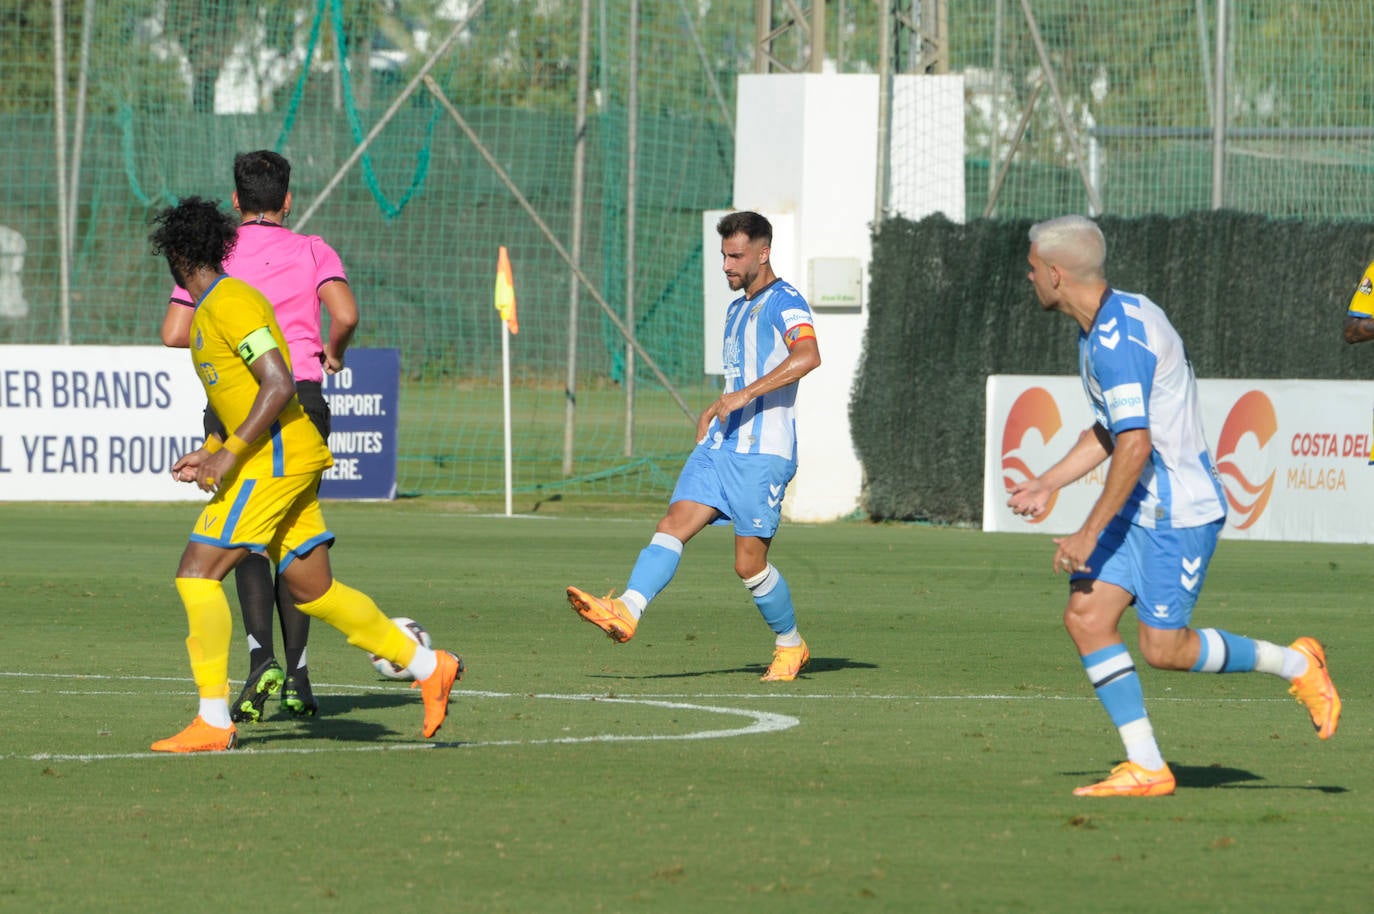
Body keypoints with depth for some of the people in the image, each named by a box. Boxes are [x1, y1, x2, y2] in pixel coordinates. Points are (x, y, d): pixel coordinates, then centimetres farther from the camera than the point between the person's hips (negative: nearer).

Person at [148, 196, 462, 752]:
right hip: (275, 460, 10)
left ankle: (213, 722, -13)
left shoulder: (230, 303, -13)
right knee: (312, 591, 11)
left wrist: (230, 452, -22)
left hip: (278, 457, -10)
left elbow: (279, 385, -21)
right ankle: (428, 667, 17)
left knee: (197, 572, -12)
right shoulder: (208, 311, 19)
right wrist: (208, 455, 16)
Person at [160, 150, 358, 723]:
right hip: (303, 398, 1)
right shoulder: (312, 252, 5)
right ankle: (296, 673, 7)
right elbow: (345, 314, -11)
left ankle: (262, 656, -23)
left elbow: (174, 334, -2)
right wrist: (332, 353, 10)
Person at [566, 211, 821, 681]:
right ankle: (626, 612, -27)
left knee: (749, 564, -4)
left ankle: (790, 645, 16)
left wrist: (744, 395, -31)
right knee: (673, 523, -12)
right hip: (719, 446, 8)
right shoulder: (736, 310, 20)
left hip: (764, 452, -8)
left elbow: (807, 355, -28)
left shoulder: (785, 303, -8)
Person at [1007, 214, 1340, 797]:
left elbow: (1134, 446, -27)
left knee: (1165, 649, -7)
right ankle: (1145, 767, -2)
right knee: (1085, 615, -2)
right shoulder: (1102, 326, 12)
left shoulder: (1118, 339, -22)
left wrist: (1089, 534, -24)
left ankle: (1296, 665, 14)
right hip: (1140, 506, 10)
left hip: (1177, 511, -10)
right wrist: (1049, 484, 22)